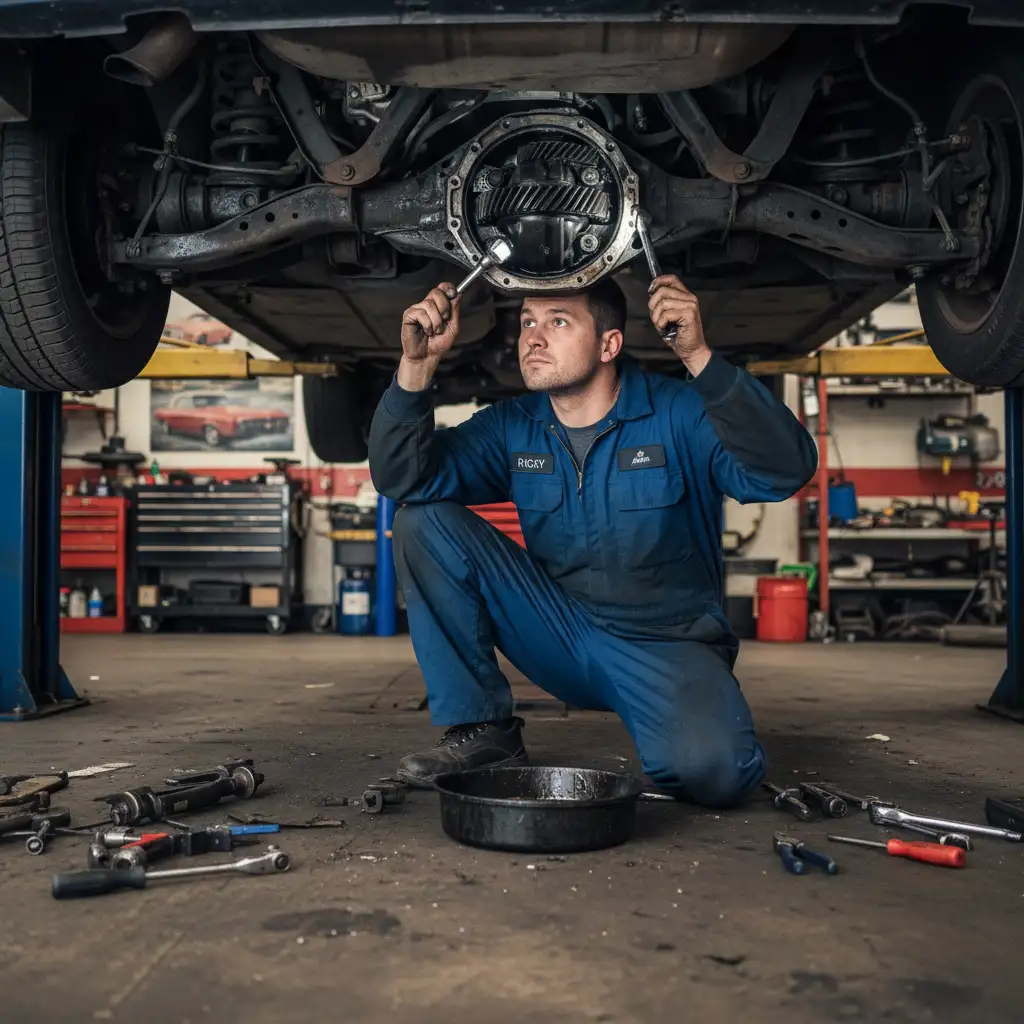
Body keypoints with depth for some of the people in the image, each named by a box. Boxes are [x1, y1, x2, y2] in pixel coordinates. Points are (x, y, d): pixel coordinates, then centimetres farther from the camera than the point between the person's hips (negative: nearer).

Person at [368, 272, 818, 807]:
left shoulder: (678, 413, -13)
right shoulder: (512, 427, 0)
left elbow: (786, 471, -29)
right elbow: (401, 477, -8)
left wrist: (699, 358, -40)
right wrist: (418, 363, -23)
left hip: (670, 646, -4)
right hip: (561, 636, 4)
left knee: (710, 770, -35)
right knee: (425, 522, -11)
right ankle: (482, 729, -3)